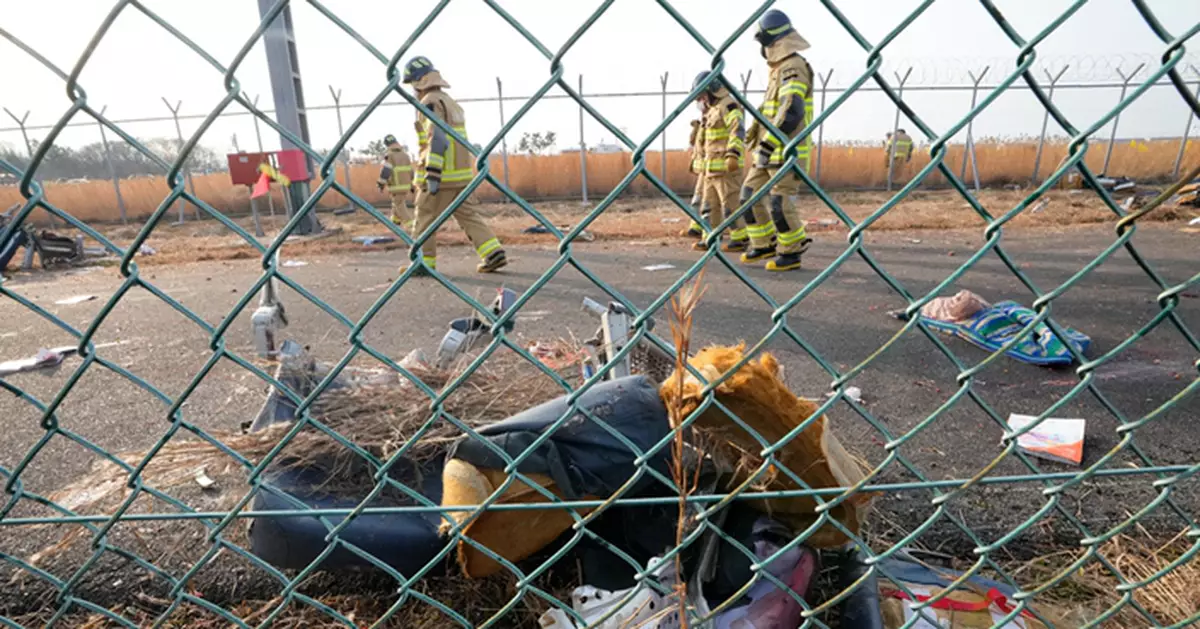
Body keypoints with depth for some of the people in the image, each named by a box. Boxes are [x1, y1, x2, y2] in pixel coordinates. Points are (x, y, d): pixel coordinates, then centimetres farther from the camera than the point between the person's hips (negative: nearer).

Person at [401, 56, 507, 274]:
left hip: (441, 175, -8)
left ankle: (424, 262, 11)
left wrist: (432, 175, -25)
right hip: (460, 174, 8)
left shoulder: (430, 103, -9)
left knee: (425, 220, 3)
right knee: (469, 216, 6)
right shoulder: (450, 102, 20)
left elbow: (437, 139, -21)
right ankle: (494, 254, -4)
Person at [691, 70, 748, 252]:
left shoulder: (729, 105, -9)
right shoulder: (713, 109, 21)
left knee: (730, 203, -7)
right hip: (712, 167, 10)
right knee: (710, 204, 9)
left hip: (726, 166, -10)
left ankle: (739, 239, -1)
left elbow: (738, 131, -24)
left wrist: (733, 155, -35)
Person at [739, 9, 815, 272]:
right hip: (772, 150, 10)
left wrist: (767, 145, -28)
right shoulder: (779, 68, 17)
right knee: (751, 194, 9)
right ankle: (764, 244, 20)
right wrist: (761, 142, 29)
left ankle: (792, 252, 6)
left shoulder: (793, 68, -14)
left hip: (788, 151, -10)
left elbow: (791, 112, -26)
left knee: (779, 203, -9)